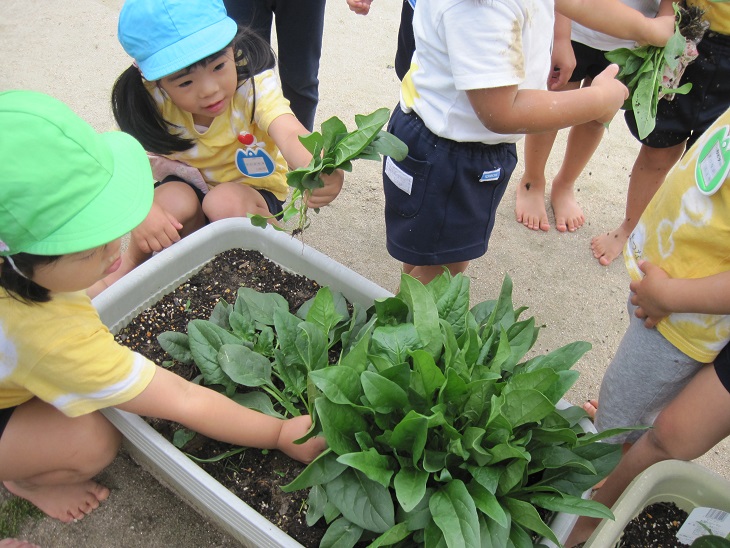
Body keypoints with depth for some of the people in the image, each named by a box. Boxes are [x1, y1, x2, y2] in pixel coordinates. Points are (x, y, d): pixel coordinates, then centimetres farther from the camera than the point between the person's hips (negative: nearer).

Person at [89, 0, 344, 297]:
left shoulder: (255, 84, -27)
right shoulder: (150, 102, -20)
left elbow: (289, 133, -44)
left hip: (253, 188, -1)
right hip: (186, 187, 2)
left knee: (225, 201, -33)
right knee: (174, 202, -30)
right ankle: (131, 263, -3)